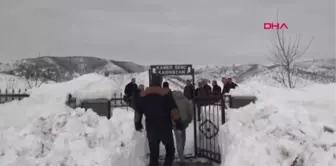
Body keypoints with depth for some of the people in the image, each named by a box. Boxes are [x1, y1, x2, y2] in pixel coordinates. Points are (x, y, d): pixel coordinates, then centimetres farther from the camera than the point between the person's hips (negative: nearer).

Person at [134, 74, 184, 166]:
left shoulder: (143, 95, 7)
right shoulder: (165, 93, -6)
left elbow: (137, 111, 12)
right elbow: (174, 109, -12)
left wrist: (137, 124, 22)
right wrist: (178, 122, -6)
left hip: (151, 128, 4)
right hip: (165, 127, -3)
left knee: (153, 154, 11)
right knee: (170, 151, 13)